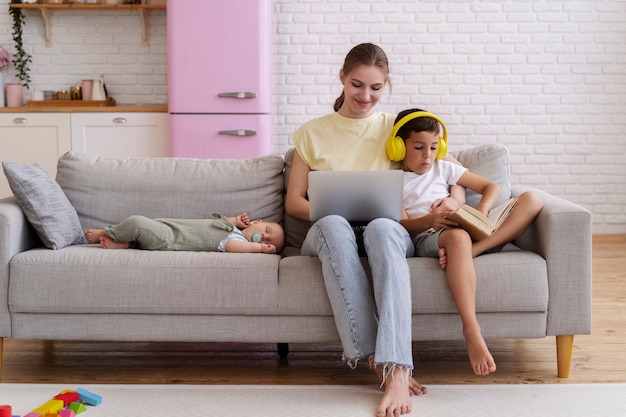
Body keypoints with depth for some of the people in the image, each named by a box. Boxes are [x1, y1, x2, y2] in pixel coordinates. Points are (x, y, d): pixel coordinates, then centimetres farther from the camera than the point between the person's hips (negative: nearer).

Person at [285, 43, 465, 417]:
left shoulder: (396, 128, 16)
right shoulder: (312, 133, 17)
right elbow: (293, 202, 12)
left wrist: (452, 200, -10)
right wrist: (330, 212, -10)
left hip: (387, 229, 0)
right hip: (328, 235, 1)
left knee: (382, 228, -40)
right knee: (333, 225, -39)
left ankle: (395, 371, -51)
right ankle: (376, 358, -42)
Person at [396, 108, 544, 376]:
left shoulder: (443, 169, 26)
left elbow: (491, 187, 22)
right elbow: (403, 224, -2)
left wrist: (481, 210, -2)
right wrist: (429, 220, -24)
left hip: (467, 230, 6)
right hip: (425, 239, -5)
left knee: (531, 199, -10)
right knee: (457, 237, -45)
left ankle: (472, 251, -33)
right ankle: (472, 332, -50)